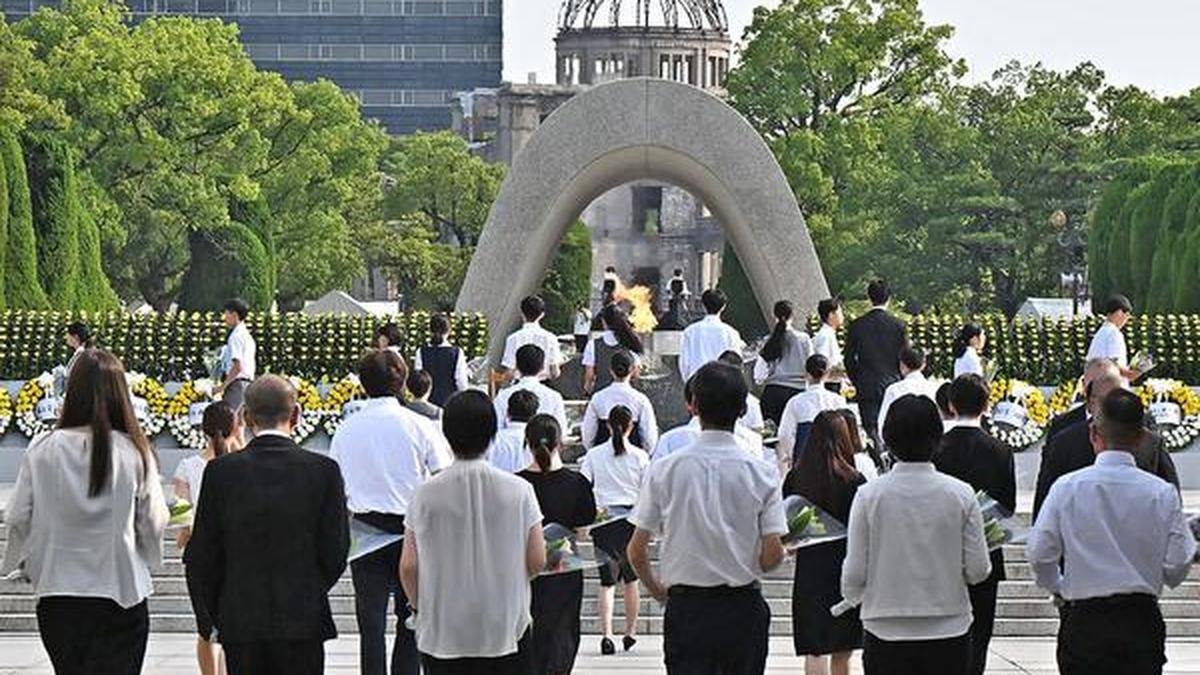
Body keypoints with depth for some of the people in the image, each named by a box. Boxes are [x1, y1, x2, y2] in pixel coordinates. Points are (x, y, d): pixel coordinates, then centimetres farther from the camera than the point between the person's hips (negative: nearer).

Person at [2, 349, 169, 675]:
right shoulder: (134, 452, -10)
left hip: (57, 592, 2)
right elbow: (154, 523, -4)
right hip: (121, 592, -2)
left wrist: (28, 563, 18)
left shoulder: (42, 450, -7)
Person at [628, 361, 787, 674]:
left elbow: (637, 551, -2)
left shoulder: (664, 470, -5)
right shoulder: (762, 473, -6)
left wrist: (657, 589, 18)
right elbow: (772, 556, -8)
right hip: (744, 607, 0)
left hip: (686, 605, 0)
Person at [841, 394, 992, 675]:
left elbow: (855, 573, -4)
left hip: (886, 632, -1)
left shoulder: (869, 495, -7)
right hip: (949, 631, 1)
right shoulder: (960, 494, -5)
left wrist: (852, 595, 19)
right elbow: (978, 570, -4)